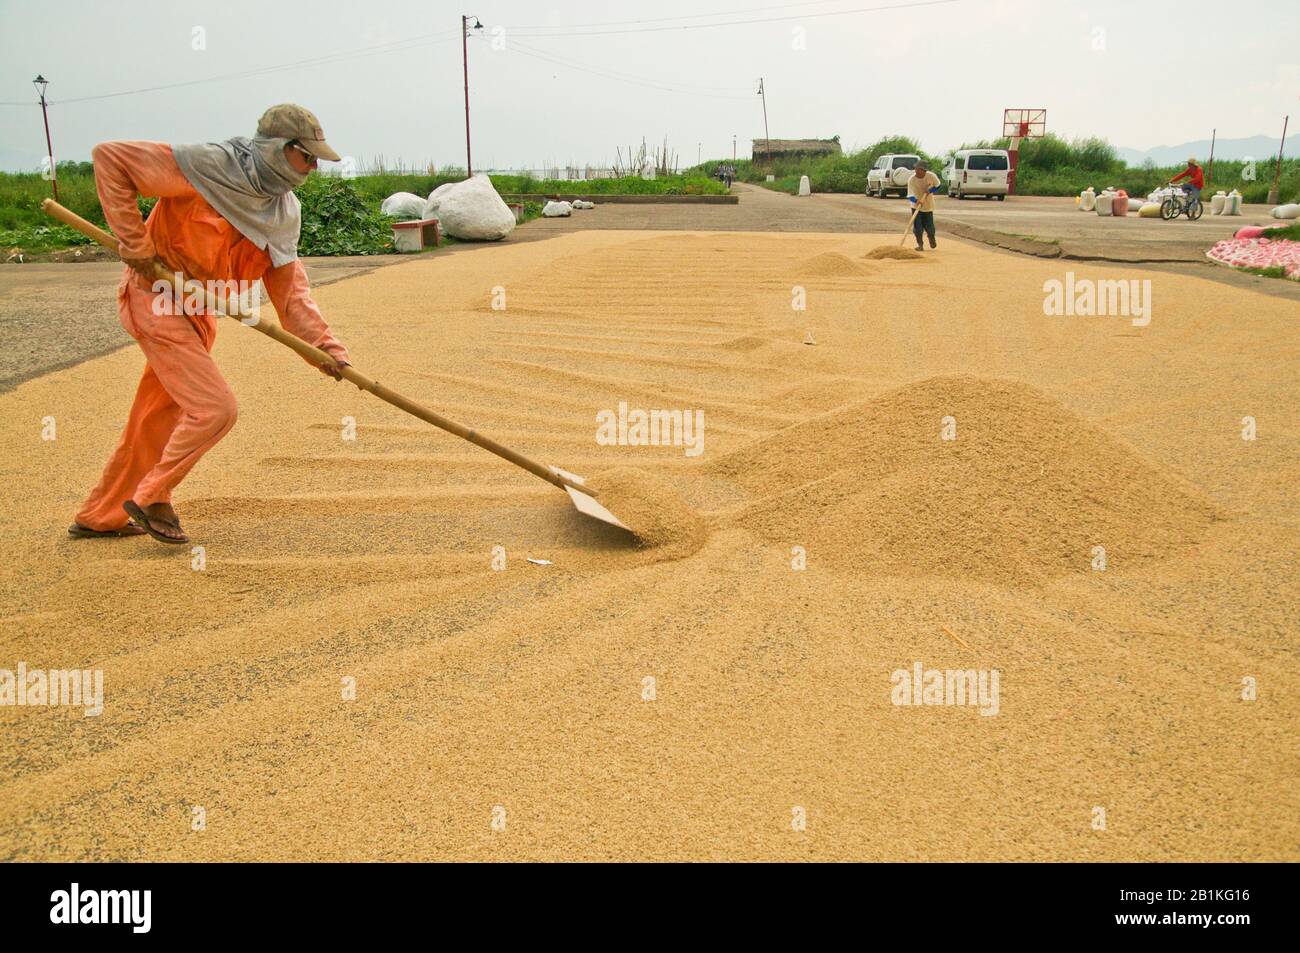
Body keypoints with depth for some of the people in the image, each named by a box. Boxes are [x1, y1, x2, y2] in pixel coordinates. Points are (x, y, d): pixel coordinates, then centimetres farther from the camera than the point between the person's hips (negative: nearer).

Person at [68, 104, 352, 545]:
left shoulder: (285, 211, 1)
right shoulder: (207, 166, -21)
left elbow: (290, 288, -2)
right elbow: (108, 157, -19)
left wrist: (325, 345, -15)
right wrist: (134, 242, -22)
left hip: (194, 310, 8)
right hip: (157, 296, -8)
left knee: (158, 416, 17)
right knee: (214, 409, -13)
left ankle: (101, 515, 33)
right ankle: (151, 499, 8)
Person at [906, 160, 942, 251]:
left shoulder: (931, 176, -16)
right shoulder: (911, 180, -20)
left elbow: (937, 186, 1)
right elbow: (910, 196, -25)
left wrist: (930, 191, -19)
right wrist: (916, 201, -45)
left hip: (928, 205, 1)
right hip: (916, 206, -1)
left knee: (929, 226, 4)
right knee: (917, 226, -5)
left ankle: (931, 238, 37)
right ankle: (920, 244, 13)